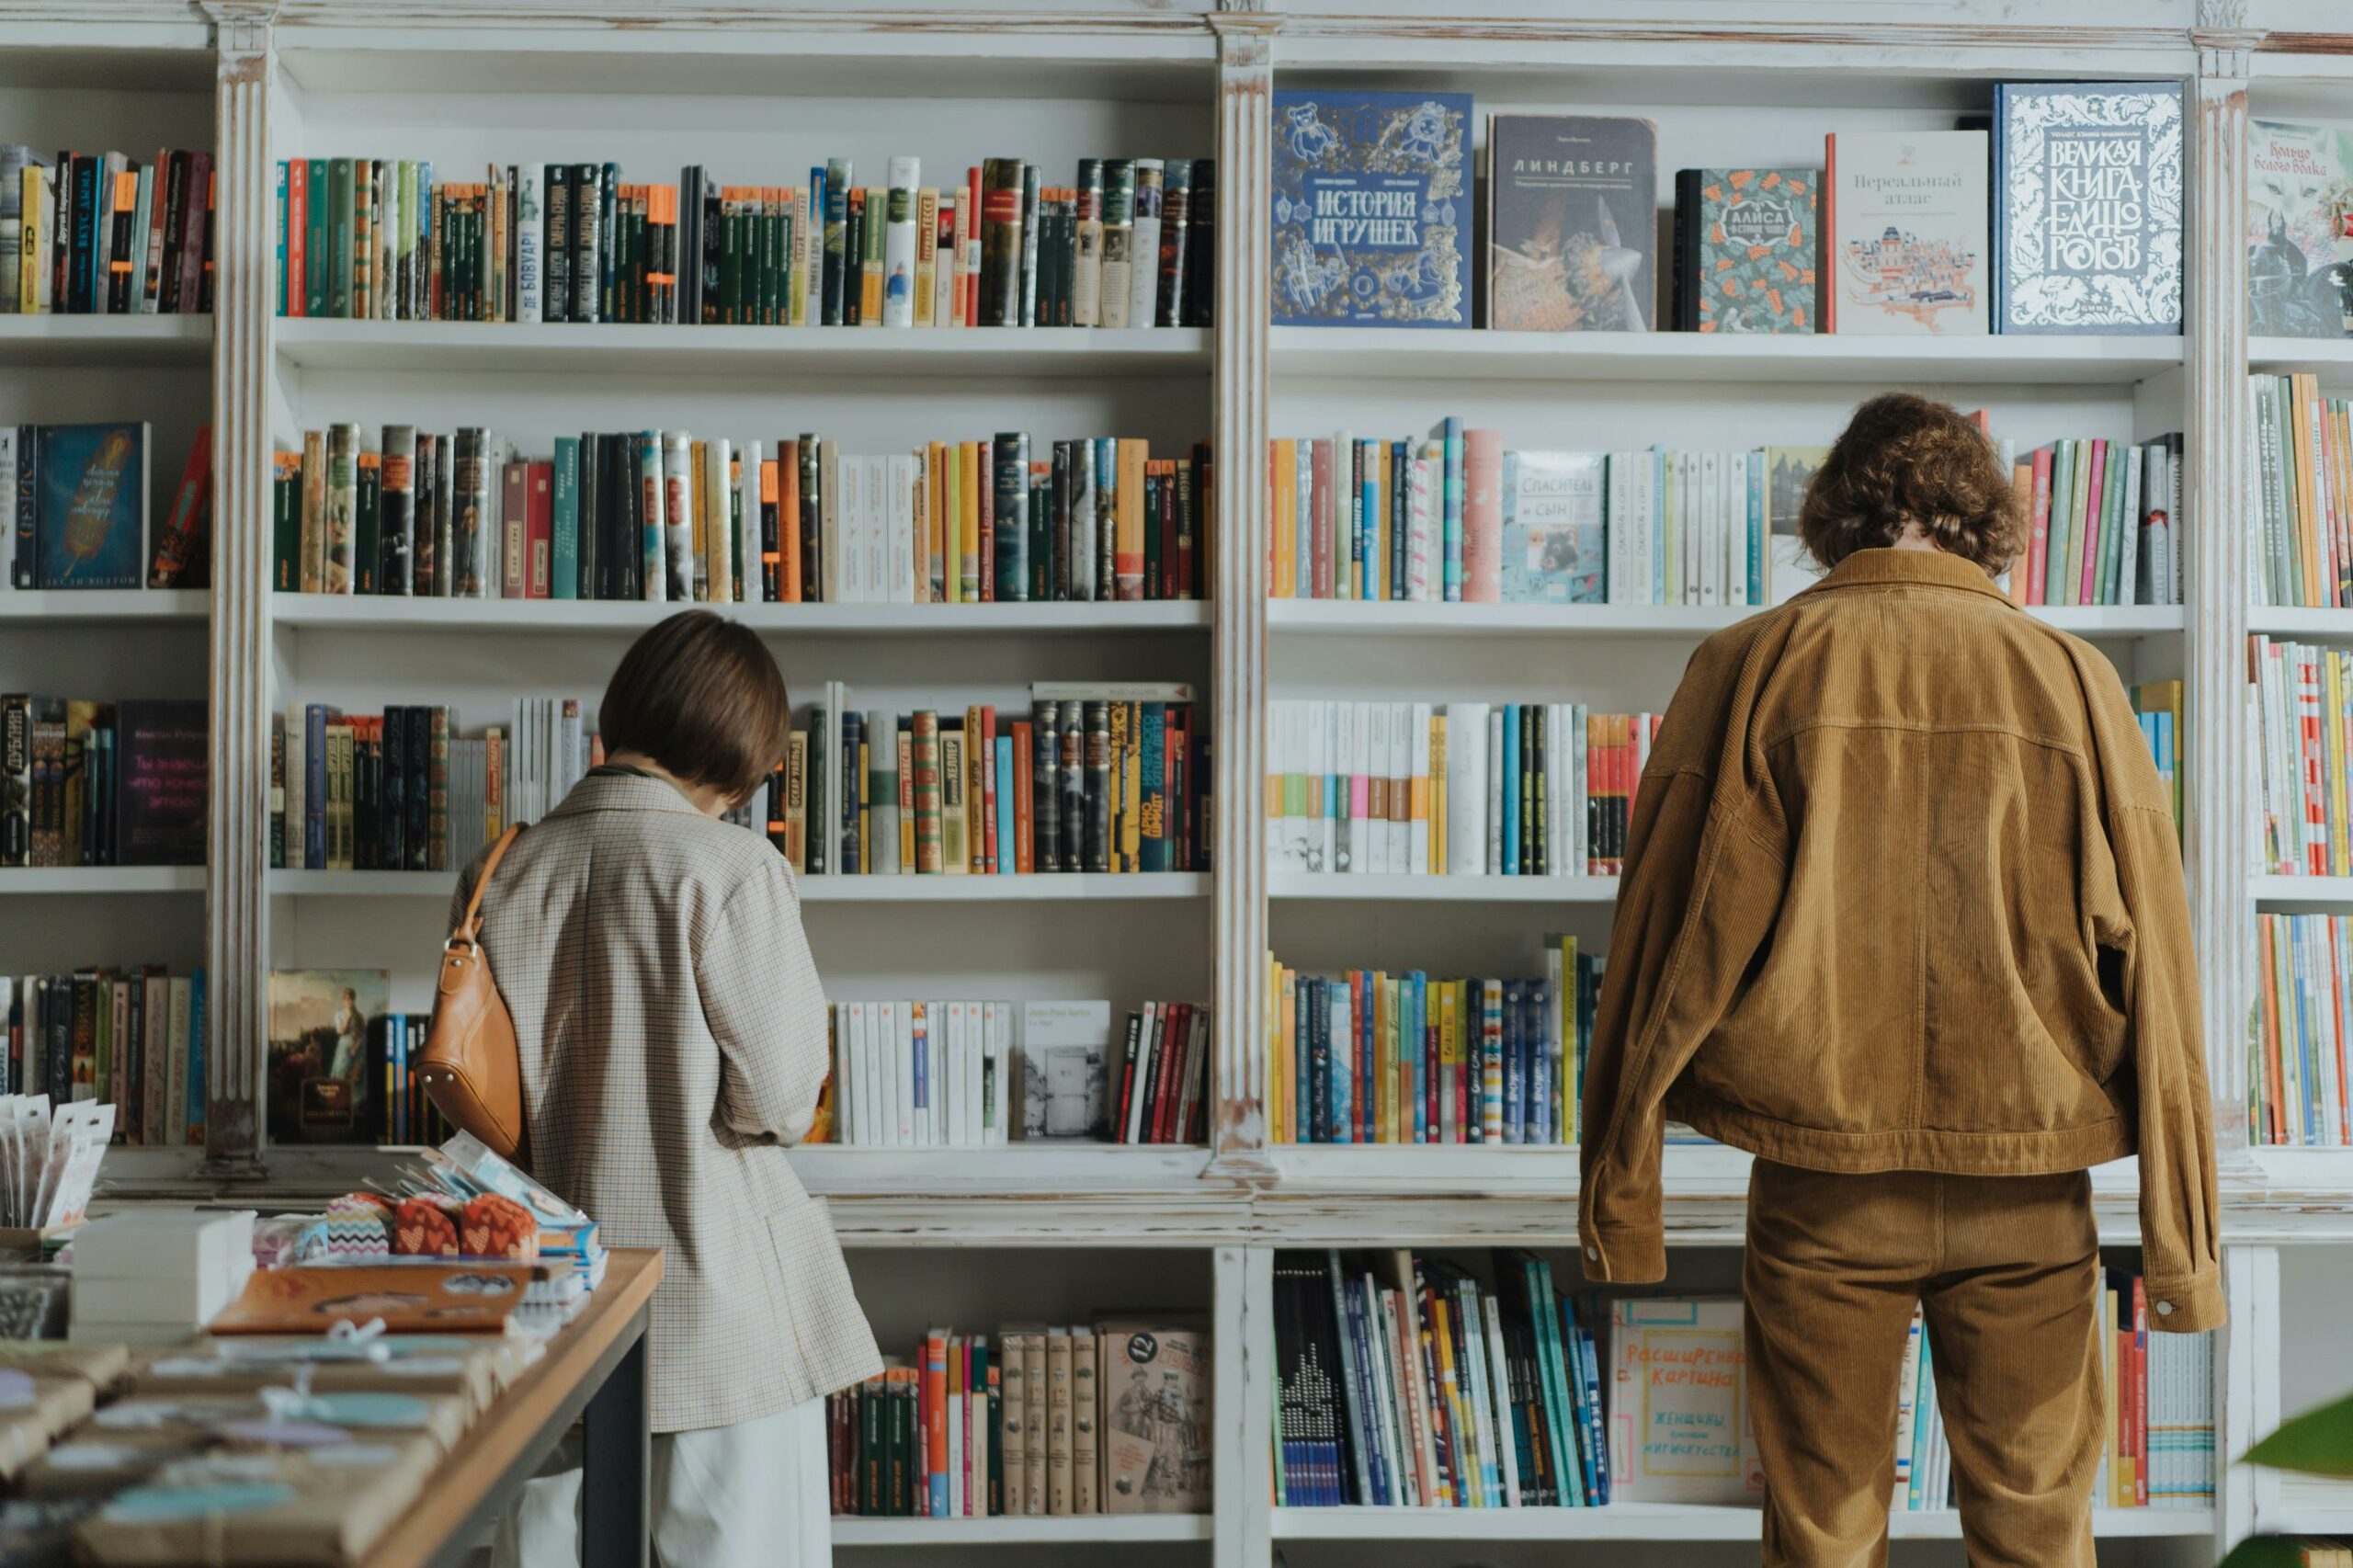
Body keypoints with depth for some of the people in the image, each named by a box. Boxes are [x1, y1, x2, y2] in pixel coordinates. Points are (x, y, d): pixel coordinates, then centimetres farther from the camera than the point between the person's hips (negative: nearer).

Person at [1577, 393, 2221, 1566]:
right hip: (2029, 1195, 1)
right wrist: (2184, 1243, 5)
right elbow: (2153, 970, -1)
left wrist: (1617, 1207, 3)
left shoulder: (1752, 667, -2)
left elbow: (1665, 948, -4)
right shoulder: (2072, 679, 1)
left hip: (1820, 1184, -1)